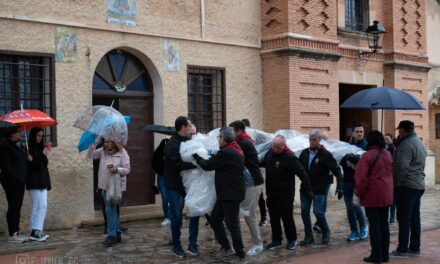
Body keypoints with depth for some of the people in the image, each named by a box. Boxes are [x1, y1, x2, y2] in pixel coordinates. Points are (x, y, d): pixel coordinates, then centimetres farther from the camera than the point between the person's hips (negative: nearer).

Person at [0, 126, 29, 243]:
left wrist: (27, 157, 5)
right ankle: (12, 235, 0)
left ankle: (17, 232, 16)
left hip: (20, 182, 9)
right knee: (13, 207, -5)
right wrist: (17, 177, -16)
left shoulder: (17, 145, 16)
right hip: (11, 182, -8)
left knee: (18, 207, 10)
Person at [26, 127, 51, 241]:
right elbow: (34, 164, -16)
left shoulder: (40, 148, 16)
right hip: (34, 182, -8)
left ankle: (37, 231, 8)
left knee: (43, 207, 5)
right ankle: (35, 232, -7)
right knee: (37, 207, -10)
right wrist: (43, 155, -14)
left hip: (42, 182, 8)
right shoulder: (30, 149, -8)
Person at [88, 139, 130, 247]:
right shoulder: (102, 151, 5)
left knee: (110, 209, -14)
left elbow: (127, 169, -10)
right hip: (105, 186, 6)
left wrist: (117, 169, -26)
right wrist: (95, 143, -12)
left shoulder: (122, 153, -8)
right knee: (112, 210, 13)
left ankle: (112, 236, -9)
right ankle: (117, 234, 23)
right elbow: (91, 155, -1)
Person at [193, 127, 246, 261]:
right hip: (227, 193, 10)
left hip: (231, 194, -10)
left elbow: (208, 165, -14)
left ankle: (240, 253, 8)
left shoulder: (226, 153, -20)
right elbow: (216, 161, 22)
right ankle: (226, 247, 24)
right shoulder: (236, 150, 13)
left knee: (232, 223, -2)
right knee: (214, 218, 15)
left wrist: (195, 155, 0)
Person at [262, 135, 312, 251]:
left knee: (287, 218, 5)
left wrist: (307, 189, -22)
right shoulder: (270, 153, 2)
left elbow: (302, 174, -21)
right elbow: (263, 163, 25)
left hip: (285, 195, -6)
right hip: (271, 194, 7)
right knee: (274, 218, 13)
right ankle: (276, 240, 25)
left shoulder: (289, 157, -20)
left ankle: (292, 240, 22)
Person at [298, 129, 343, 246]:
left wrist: (339, 187, -17)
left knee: (318, 211, -7)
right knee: (304, 211, 4)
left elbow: (336, 170, -11)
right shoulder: (305, 153, 4)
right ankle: (309, 237, 15)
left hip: (319, 188, -5)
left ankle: (326, 232, 18)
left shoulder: (325, 154, -9)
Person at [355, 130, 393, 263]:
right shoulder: (388, 154, 7)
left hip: (372, 195, -6)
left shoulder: (367, 155, -15)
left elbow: (361, 177, -17)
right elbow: (391, 173, 16)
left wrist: (359, 192, -6)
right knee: (384, 223, 12)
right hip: (386, 195, 6)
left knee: (374, 224, -1)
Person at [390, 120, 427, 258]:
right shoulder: (419, 143, 15)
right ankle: (415, 248, 18)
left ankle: (402, 250, -2)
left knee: (404, 218, -5)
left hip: (406, 186, -9)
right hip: (419, 185, 9)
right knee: (415, 217, 12)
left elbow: (401, 168, -22)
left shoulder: (406, 144, -16)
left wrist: (395, 184, -14)